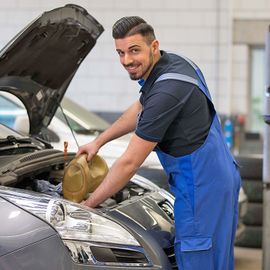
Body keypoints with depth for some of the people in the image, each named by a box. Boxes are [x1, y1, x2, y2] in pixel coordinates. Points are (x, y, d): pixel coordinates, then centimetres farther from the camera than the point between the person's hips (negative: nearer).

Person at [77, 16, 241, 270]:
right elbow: (140, 110, 26)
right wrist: (98, 141, 24)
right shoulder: (173, 61, 7)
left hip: (201, 186, -10)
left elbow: (130, 162, -20)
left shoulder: (166, 91, -24)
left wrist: (87, 205, -11)